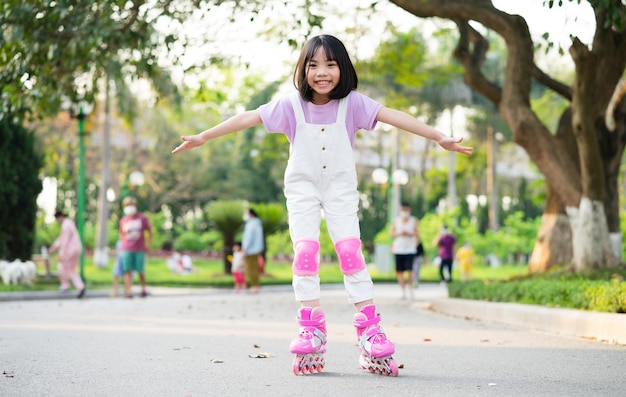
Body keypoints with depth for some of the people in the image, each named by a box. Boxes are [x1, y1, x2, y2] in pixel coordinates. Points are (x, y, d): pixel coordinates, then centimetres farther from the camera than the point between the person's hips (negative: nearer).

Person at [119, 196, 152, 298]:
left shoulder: (142, 218, 2)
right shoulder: (123, 220, 7)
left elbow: (149, 231, 10)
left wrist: (149, 244, 6)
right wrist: (124, 243, 7)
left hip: (140, 249, -1)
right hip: (127, 250, 1)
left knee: (140, 271, 2)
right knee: (127, 270, -8)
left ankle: (143, 289, 22)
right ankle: (128, 291, -10)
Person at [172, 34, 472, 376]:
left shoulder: (351, 103, -11)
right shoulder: (292, 105, -9)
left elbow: (392, 116, -18)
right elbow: (248, 118, -11)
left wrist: (439, 137, -25)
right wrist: (202, 137, -13)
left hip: (340, 189, 0)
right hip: (302, 188, 1)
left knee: (350, 251, -11)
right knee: (305, 251, -12)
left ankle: (369, 330, -8)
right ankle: (311, 331, -6)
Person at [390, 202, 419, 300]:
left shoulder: (414, 220, 6)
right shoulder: (396, 220, 8)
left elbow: (417, 234, 3)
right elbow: (391, 233, 9)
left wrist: (409, 234, -15)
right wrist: (399, 233, -10)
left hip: (410, 249, -2)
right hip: (398, 249, 2)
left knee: (409, 270, -13)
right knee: (399, 272, -2)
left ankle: (410, 290, 2)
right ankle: (403, 291, 9)